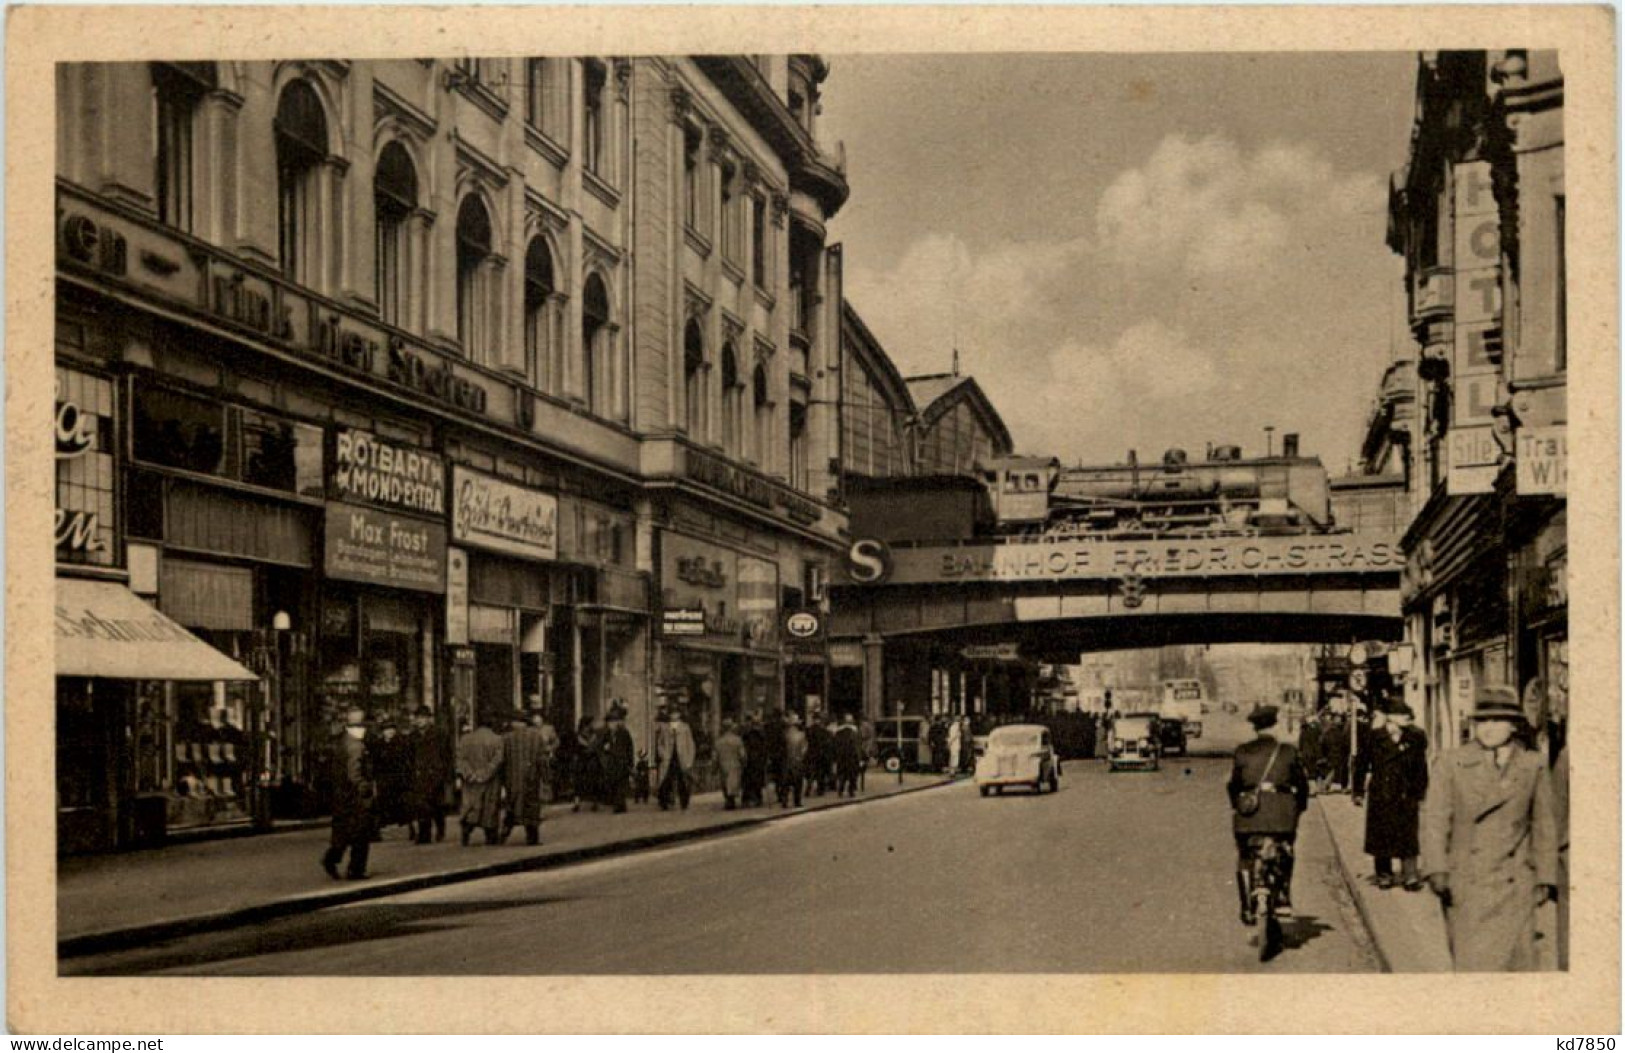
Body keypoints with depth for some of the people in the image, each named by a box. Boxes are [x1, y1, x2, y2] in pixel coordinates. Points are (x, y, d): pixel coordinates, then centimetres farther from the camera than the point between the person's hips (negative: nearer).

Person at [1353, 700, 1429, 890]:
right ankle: (1384, 875, 18)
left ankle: (1410, 875, 1)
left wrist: (1420, 794, 7)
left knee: (1407, 836, -4)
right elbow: (1361, 765, 5)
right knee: (1381, 836, 6)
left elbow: (1421, 768, 8)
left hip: (1406, 796, 0)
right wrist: (1359, 792, 5)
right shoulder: (1375, 738, -1)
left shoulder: (1415, 738, 2)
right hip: (1380, 796, 0)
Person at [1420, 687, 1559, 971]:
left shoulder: (1534, 766, 7)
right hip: (1465, 887, -1)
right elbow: (1434, 819, -4)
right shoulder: (1450, 764, 2)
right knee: (1471, 962, 2)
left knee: (1515, 960, -4)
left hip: (1514, 887, 1)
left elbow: (1544, 826, 12)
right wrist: (1436, 870, -14)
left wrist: (1545, 879, 9)